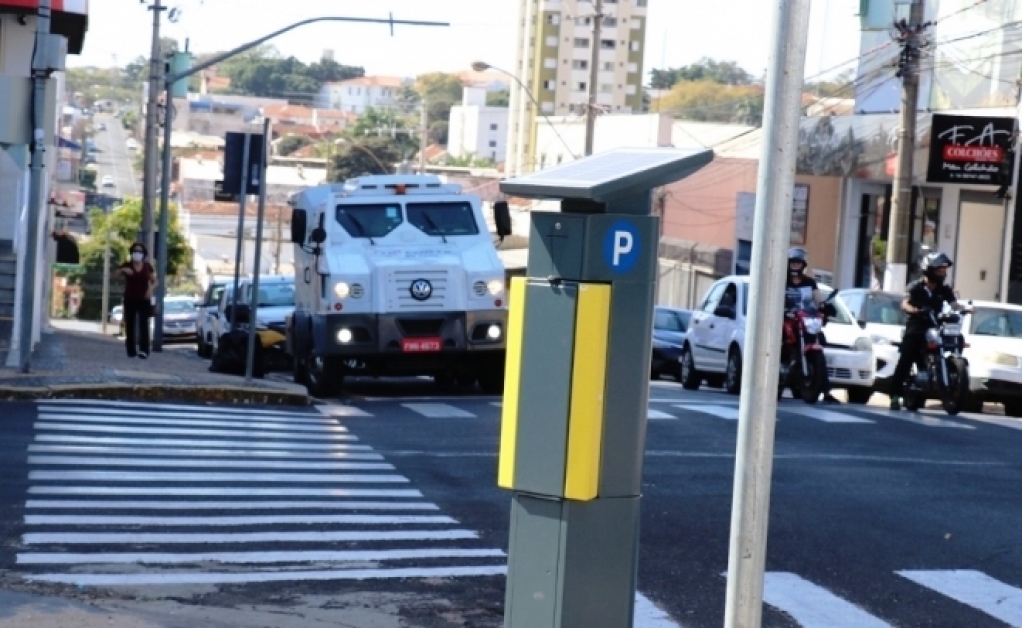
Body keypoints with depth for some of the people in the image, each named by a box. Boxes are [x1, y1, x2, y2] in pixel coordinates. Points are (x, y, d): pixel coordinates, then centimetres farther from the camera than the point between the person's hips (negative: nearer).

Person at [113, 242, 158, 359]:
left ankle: (144, 350, -20)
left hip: (144, 300, -1)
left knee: (143, 324, -12)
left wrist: (151, 289, -11)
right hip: (130, 300, 1)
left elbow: (154, 281, 10)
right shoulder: (127, 265, 3)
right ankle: (131, 350, 6)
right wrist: (123, 270, -23)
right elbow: (115, 275, -4)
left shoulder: (147, 266, 5)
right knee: (130, 325, 0)